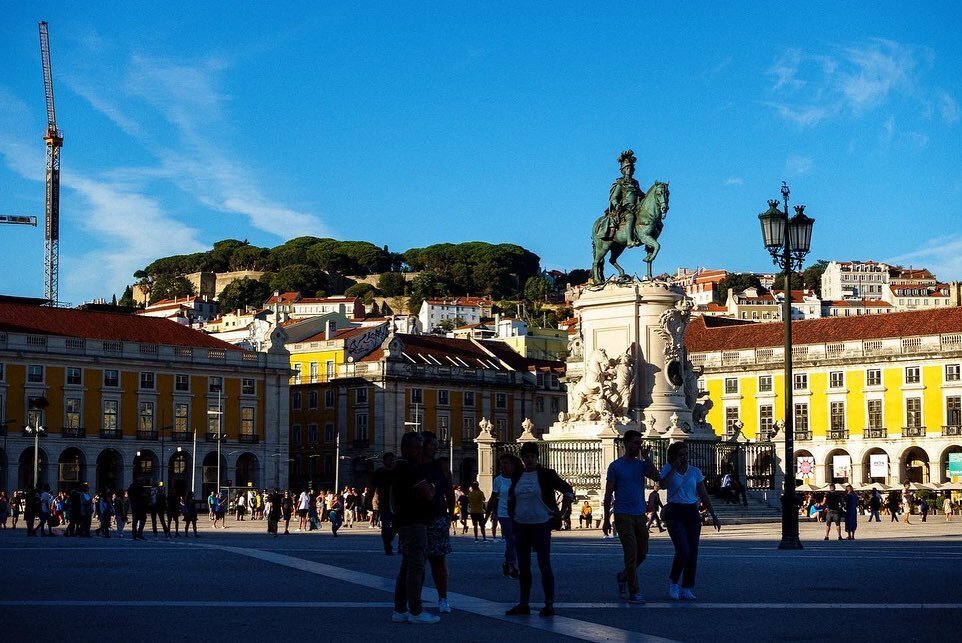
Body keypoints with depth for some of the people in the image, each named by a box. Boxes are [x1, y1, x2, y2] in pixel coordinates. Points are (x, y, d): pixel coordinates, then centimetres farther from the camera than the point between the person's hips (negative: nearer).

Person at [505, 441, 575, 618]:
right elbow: (511, 495, 27)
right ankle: (523, 604, 16)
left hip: (541, 524, -6)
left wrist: (560, 513, -8)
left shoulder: (546, 475, -7)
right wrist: (511, 512, 17)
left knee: (544, 565, -7)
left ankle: (549, 604, -2)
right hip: (521, 525, 6)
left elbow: (568, 491, -7)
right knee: (523, 566, 9)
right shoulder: (517, 476, 9)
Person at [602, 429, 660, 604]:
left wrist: (646, 458, -8)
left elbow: (656, 477, -8)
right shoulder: (616, 466, 0)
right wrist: (606, 519, -3)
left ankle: (623, 576, 33)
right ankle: (634, 592, -5)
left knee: (642, 553, 10)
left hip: (640, 515, 5)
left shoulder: (642, 464, 11)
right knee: (631, 552, -9)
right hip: (623, 515, -5)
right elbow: (608, 494, 0)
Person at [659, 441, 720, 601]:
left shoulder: (695, 471, 9)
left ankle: (687, 589, 8)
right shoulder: (668, 469, 0)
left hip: (692, 514, 4)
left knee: (692, 553, 0)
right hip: (674, 514, -4)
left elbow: (704, 495, 10)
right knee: (683, 550, -17)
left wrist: (713, 515, 5)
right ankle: (673, 582, 5)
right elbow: (662, 485, -21)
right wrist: (674, 468, -20)